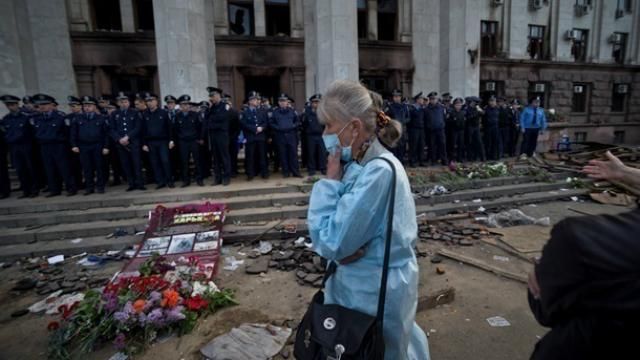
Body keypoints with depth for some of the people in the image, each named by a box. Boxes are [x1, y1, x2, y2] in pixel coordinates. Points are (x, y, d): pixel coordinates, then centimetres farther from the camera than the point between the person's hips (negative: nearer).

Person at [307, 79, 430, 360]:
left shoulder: (378, 171, -28)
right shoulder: (364, 163, 0)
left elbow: (330, 243, -26)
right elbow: (336, 229, 5)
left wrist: (330, 181, -19)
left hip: (375, 292, -8)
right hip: (366, 283, 8)